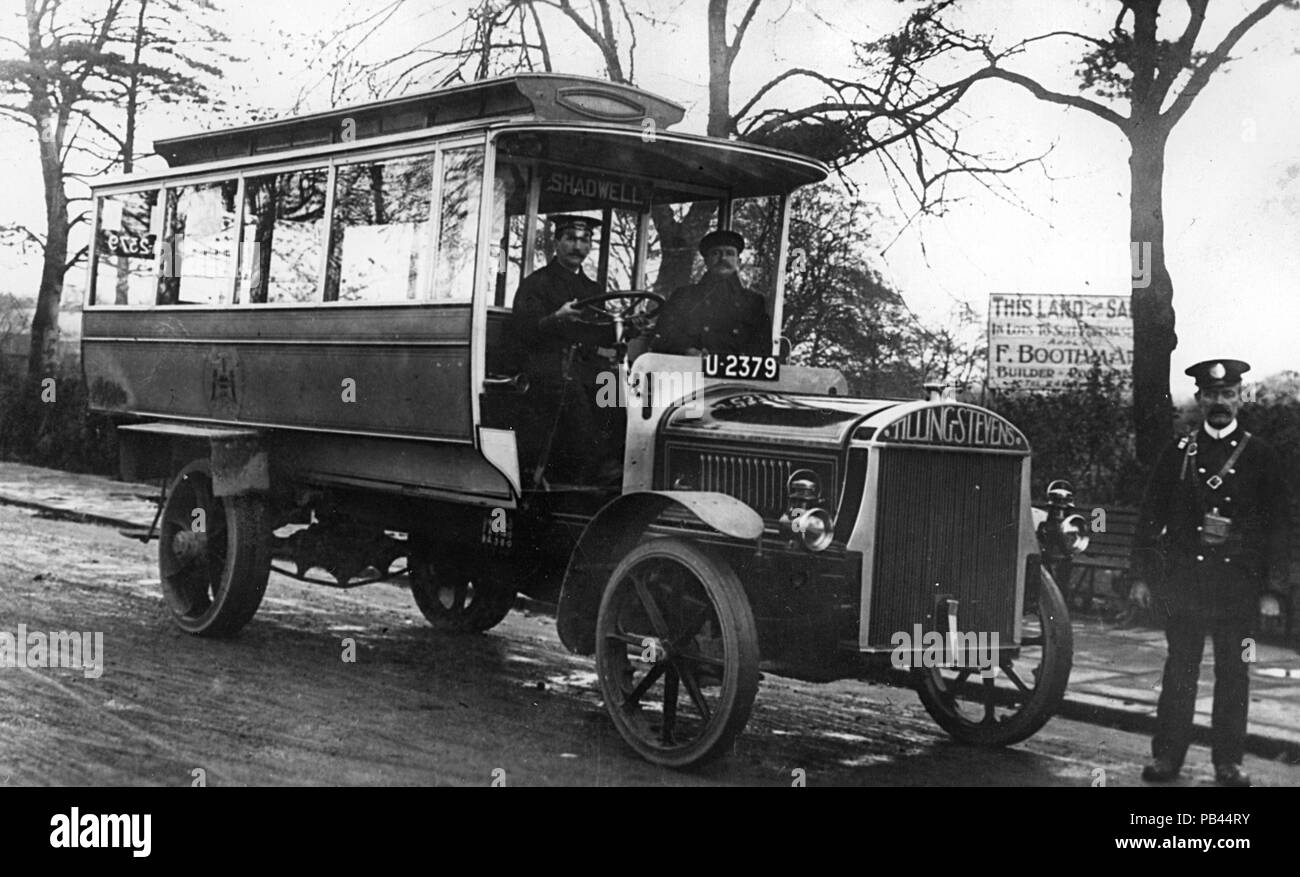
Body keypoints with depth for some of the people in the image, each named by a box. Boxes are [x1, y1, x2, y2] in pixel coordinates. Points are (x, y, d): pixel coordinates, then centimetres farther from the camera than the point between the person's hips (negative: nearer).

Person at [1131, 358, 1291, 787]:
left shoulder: (1260, 456, 3)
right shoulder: (1177, 453, 6)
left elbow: (1277, 525, 3)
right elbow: (1151, 516, 7)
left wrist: (1271, 588, -1)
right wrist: (1142, 575, 4)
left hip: (1237, 582, -1)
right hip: (1182, 578, 1)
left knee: (1233, 673, 5)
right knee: (1180, 668, 6)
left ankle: (1228, 763, 15)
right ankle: (1166, 756, 13)